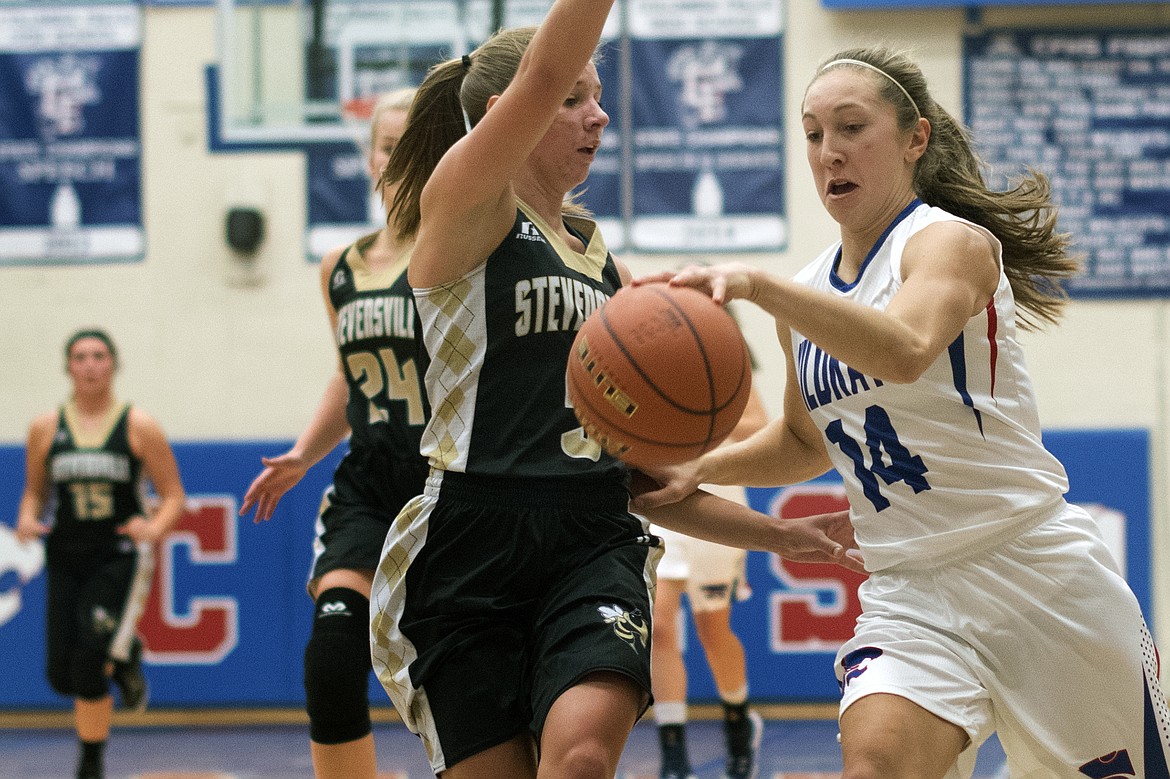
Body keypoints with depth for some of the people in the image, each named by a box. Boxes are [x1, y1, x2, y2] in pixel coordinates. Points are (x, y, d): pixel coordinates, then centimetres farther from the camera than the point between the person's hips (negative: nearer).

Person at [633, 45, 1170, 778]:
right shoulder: (808, 293, 10)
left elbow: (906, 351, -35)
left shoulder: (952, 242, -11)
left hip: (1038, 572, -4)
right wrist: (699, 468, 9)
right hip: (909, 595, 5)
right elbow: (805, 441, 27)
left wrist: (757, 284, -44)